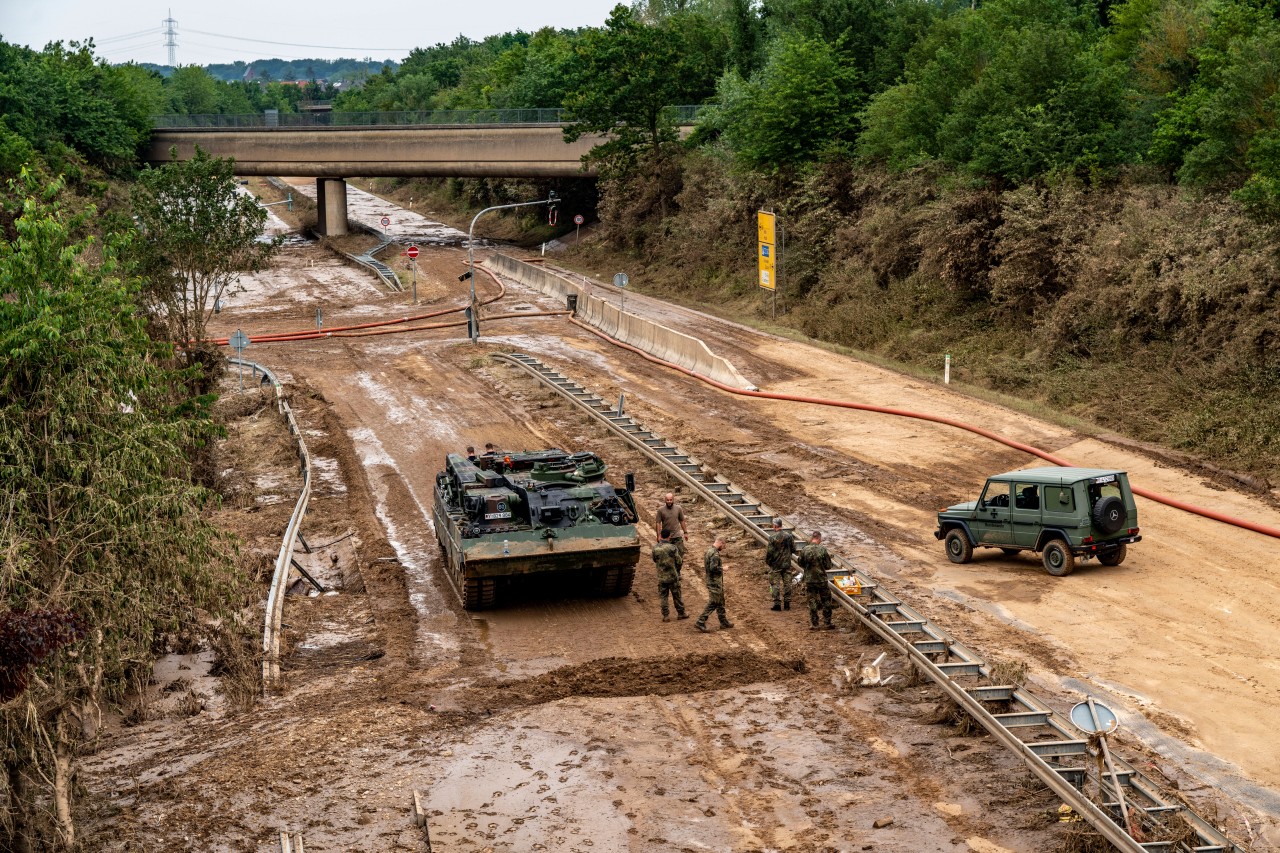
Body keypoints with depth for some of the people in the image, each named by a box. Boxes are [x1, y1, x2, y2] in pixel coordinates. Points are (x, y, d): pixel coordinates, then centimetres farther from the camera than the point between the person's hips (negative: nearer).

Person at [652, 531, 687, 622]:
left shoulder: (655, 548, -9)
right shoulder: (672, 548, -15)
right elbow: (678, 561, -8)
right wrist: (677, 571, 12)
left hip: (661, 577, 1)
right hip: (673, 576, -1)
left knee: (663, 597, 10)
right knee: (677, 595, 12)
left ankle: (666, 615, 10)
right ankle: (681, 613, 23)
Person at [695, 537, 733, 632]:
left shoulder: (709, 550, 10)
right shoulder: (715, 554, -22)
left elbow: (706, 565, 18)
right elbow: (713, 568, -30)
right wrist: (722, 569, -14)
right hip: (715, 582, -10)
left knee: (720, 602, 19)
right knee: (713, 603, -5)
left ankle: (724, 622, 28)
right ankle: (700, 622, -4)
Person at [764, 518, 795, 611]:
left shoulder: (773, 537, -14)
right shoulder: (789, 535, -1)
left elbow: (770, 551, -13)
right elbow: (793, 549, 5)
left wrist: (767, 561, 2)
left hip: (776, 564, -4)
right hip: (787, 564, 4)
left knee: (775, 584, 3)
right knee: (787, 583, 9)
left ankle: (777, 603, 0)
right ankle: (787, 603, 13)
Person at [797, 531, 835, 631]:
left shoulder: (804, 550, -8)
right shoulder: (822, 549, -13)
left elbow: (801, 564, 4)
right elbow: (828, 565, -8)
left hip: (809, 580, 2)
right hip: (822, 580, -2)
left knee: (812, 602, 9)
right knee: (826, 601, 12)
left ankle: (813, 624, 11)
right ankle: (827, 623, 15)